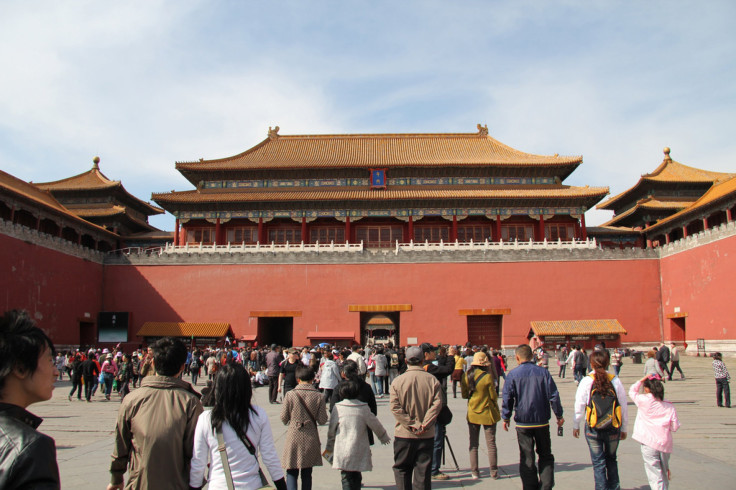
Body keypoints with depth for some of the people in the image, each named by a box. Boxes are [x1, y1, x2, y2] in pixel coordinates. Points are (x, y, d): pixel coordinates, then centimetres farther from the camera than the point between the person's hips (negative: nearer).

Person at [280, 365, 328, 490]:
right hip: (311, 437, 1)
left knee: (292, 473, 7)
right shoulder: (319, 396, -7)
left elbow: (284, 418, -3)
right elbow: (322, 420, -6)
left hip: (294, 437, -1)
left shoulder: (290, 395, -9)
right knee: (307, 474, 15)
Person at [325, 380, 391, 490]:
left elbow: (331, 429, 4)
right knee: (356, 477, 17)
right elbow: (375, 424, 7)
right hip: (359, 451, 1)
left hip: (342, 451, -1)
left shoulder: (337, 408, -4)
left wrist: (329, 446, 20)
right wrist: (384, 437, 25)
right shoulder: (364, 408, -3)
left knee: (346, 479, 1)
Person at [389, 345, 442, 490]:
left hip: (404, 435, -1)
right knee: (423, 472, 9)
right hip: (427, 435, 1)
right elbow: (437, 404, -12)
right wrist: (425, 425, -12)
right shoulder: (432, 380, -4)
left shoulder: (398, 381, -6)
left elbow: (395, 407, -13)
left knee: (402, 469, 14)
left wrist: (411, 424, -11)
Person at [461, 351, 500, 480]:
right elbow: (493, 396, -9)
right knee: (491, 444, 6)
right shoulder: (487, 377, -17)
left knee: (473, 444, 10)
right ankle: (494, 472, 11)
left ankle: (474, 472, 12)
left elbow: (464, 395, 2)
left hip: (472, 414, 3)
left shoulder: (466, 376, -5)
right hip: (487, 413, -3)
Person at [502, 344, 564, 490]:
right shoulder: (543, 372, -3)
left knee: (527, 458, 8)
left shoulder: (512, 374, -6)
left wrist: (506, 418, 6)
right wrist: (559, 415, 10)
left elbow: (507, 398, -5)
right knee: (545, 456, 16)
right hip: (542, 422, 2)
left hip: (523, 423, -1)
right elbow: (554, 395, -1)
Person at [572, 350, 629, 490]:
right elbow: (624, 406, -1)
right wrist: (624, 428, 11)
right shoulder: (615, 381, -6)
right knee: (611, 459, 23)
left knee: (598, 462, 9)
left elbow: (579, 406, -7)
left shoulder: (586, 381, -10)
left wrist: (576, 425, 6)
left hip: (593, 428, -2)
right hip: (613, 427, 2)